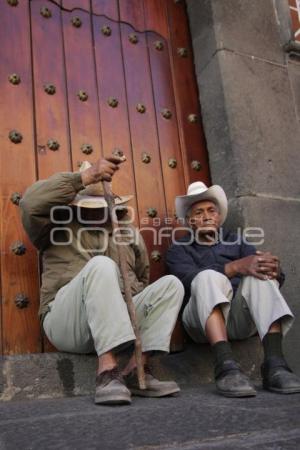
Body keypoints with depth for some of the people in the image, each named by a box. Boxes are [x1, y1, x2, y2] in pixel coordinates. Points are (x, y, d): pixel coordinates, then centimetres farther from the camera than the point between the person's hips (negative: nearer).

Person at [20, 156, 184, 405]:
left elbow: (142, 278, 27)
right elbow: (31, 203, -12)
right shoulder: (58, 227, 10)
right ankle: (107, 370, -39)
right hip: (68, 323, -4)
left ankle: (137, 369, -26)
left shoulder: (129, 232, 21)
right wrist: (85, 176, -15)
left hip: (119, 322, 5)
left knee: (171, 283, -14)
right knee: (101, 265, -31)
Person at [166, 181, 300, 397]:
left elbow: (271, 273, 5)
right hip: (203, 320, -2)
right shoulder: (179, 249, 14)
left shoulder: (236, 241, 21)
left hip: (241, 318, 2)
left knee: (260, 275, -24)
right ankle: (226, 365, -45)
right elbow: (190, 279, -11)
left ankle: (275, 364, -35)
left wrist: (273, 269, -21)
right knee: (209, 277, -29)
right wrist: (235, 267, -25)